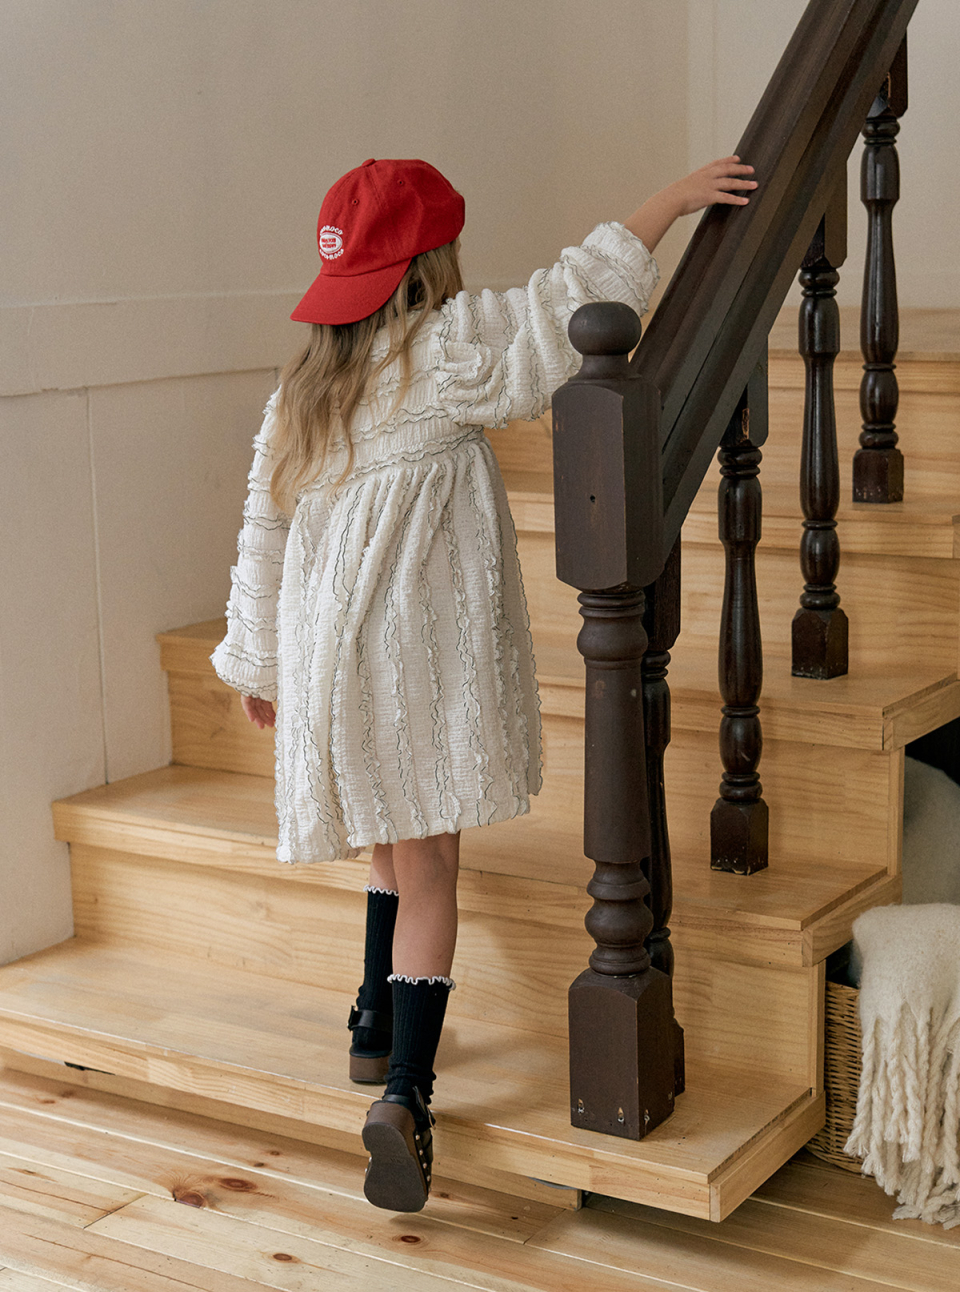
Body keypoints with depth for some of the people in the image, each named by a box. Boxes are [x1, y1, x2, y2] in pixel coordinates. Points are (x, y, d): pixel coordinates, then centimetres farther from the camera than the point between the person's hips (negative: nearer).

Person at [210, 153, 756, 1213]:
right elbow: (567, 301, -11)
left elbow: (262, 537, 16)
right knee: (427, 862, -3)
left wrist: (254, 661, 25)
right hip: (427, 652, -6)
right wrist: (672, 201, -4)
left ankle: (376, 1028, 34)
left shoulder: (300, 389, 11)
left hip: (330, 653, 6)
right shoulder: (441, 353, -7)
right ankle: (405, 1094, -10)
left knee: (397, 843, 24)